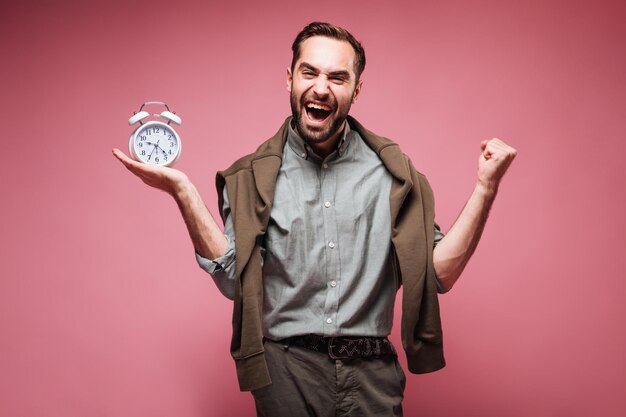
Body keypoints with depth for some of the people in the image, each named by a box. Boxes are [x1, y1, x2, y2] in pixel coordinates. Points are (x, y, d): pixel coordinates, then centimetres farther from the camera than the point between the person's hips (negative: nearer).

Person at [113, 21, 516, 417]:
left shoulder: (391, 170, 0)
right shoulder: (254, 176, -1)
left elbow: (438, 274, -3)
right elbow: (234, 278, -9)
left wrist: (486, 187, -11)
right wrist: (184, 192, -14)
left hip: (370, 374, 1)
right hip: (286, 372, 0)